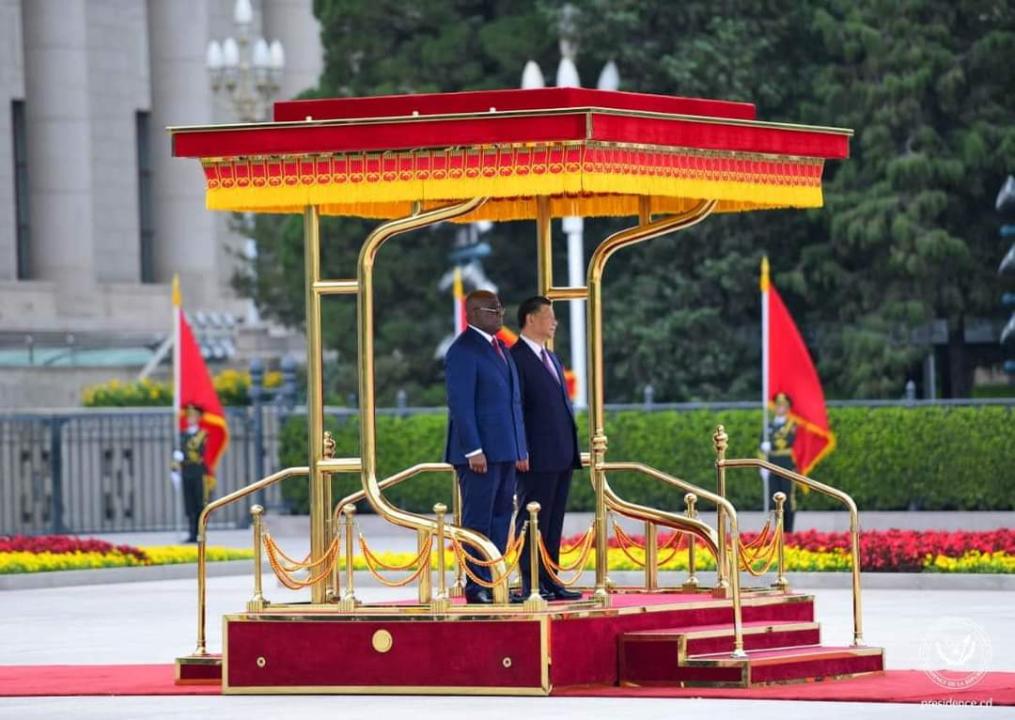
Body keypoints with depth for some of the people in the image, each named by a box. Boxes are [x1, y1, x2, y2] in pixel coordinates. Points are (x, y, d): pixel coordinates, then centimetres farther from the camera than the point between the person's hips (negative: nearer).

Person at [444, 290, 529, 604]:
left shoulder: (500, 349, 18)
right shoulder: (463, 350, -9)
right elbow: (461, 404, -14)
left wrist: (521, 449, 16)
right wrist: (474, 450, -19)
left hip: (505, 452, 9)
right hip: (480, 453, -9)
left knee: (501, 519, 8)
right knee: (478, 520, -5)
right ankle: (476, 587, -3)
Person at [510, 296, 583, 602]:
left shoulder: (551, 359, 21)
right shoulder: (516, 358, -8)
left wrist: (573, 450, 18)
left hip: (561, 456, 9)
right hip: (538, 458, -9)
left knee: (553, 523, 9)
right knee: (534, 521, -6)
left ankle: (550, 582, 12)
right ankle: (531, 586, -5)